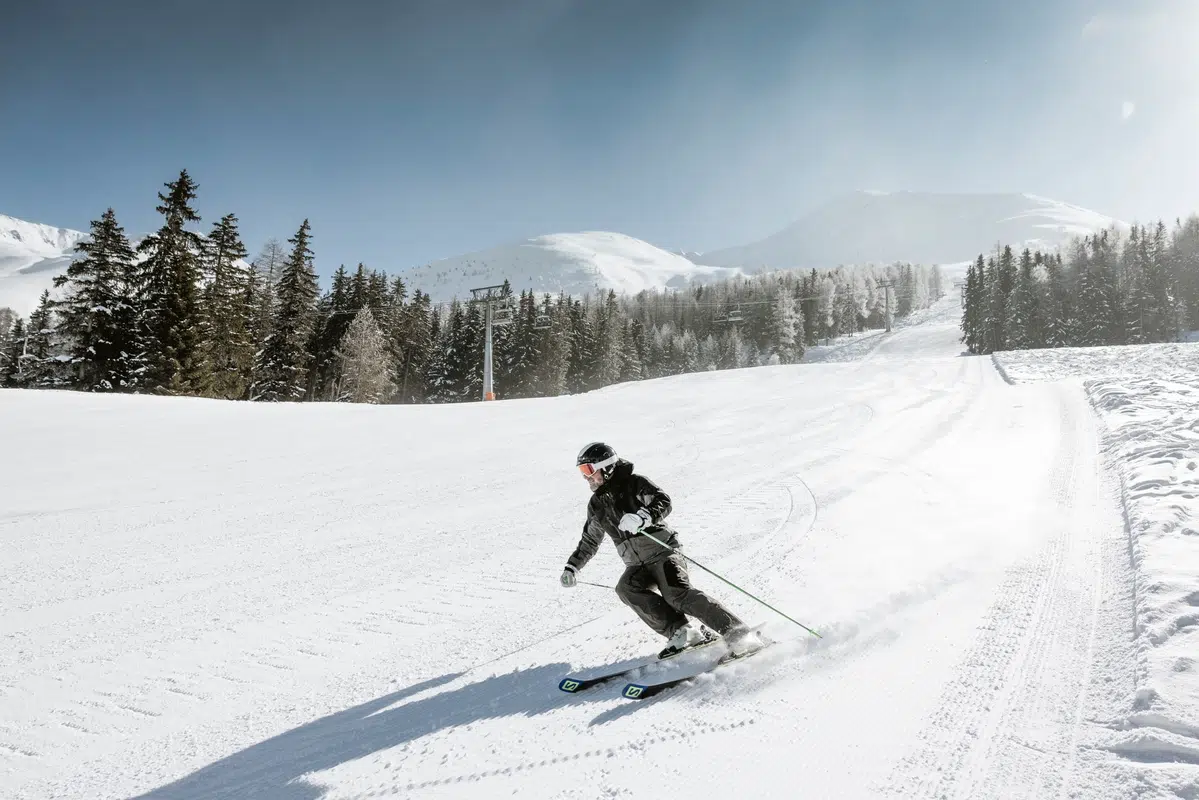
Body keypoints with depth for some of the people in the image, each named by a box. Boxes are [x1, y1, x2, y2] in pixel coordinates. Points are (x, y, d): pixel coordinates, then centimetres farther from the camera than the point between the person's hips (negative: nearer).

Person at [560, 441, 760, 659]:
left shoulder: (634, 483, -4)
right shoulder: (596, 504, 15)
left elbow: (663, 503, -19)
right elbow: (589, 541, 28)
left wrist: (642, 517, -38)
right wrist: (572, 567, 23)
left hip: (662, 553, -5)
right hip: (637, 566, 5)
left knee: (677, 594, -28)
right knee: (626, 588, -27)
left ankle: (736, 632, -24)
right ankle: (681, 632, -25)